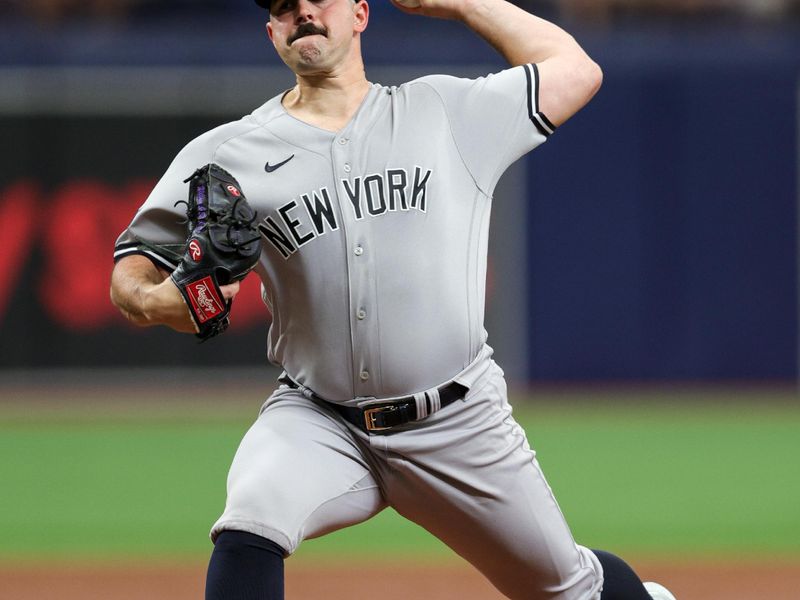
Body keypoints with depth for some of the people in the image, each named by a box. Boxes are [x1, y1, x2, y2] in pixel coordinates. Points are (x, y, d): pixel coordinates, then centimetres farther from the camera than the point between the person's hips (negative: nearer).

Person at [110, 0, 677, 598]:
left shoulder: (450, 112, 3)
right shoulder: (225, 156, 0)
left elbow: (575, 70, 11)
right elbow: (133, 268, 4)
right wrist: (152, 302, -20)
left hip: (459, 425, 1)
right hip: (318, 424, -1)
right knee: (248, 531, -31)